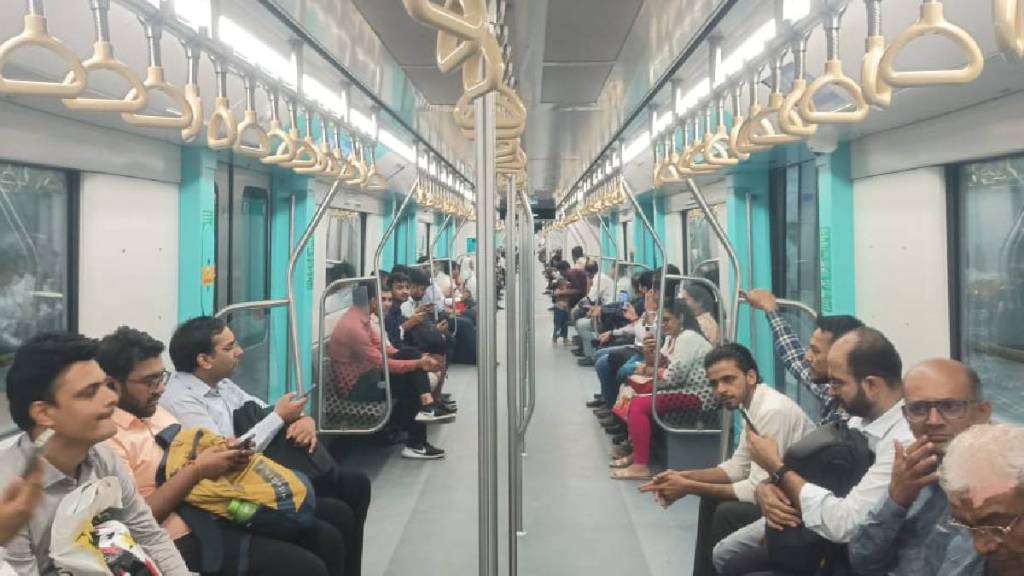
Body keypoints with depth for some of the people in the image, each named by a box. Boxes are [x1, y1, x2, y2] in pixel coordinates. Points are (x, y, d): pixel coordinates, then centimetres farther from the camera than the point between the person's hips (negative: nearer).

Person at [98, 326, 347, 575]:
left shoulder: (155, 412, 14)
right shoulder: (105, 437, -13)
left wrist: (228, 456, -2)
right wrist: (196, 471, -19)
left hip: (215, 513, 9)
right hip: (185, 539, -9)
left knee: (327, 539, 0)